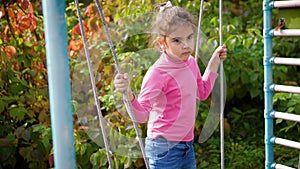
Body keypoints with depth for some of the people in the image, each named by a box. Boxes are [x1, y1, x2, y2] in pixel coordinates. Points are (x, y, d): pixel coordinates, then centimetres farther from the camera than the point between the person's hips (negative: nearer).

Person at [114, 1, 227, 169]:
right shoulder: (158, 73, -20)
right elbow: (141, 115, -22)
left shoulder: (191, 62, 3)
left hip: (187, 145, 8)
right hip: (164, 148, -7)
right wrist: (129, 95, -40)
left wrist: (214, 62, 19)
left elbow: (202, 92, 22)